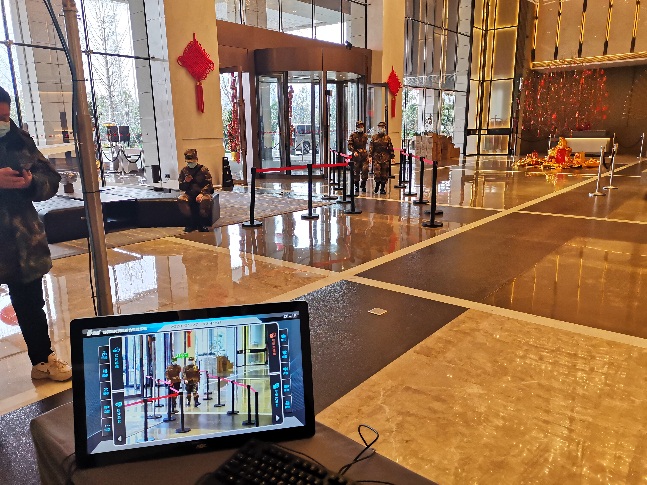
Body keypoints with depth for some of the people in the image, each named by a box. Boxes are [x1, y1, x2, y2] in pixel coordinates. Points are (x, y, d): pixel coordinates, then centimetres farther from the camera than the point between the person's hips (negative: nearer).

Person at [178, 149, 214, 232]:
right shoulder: (184, 171, 8)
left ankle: (202, 223, -16)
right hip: (189, 193, 3)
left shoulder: (203, 170, -3)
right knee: (181, 199, -28)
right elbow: (181, 187, 10)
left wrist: (201, 193, -23)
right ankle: (192, 222, -12)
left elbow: (209, 185, -9)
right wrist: (185, 182, -12)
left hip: (202, 192, -3)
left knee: (205, 199, -37)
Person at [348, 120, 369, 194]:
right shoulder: (353, 135, 0)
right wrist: (354, 151, -21)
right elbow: (349, 145, -7)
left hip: (364, 155, 2)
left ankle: (363, 185, 2)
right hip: (356, 156, -2)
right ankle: (356, 186, 16)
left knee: (365, 170, -11)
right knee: (356, 172, 4)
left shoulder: (365, 135, 13)